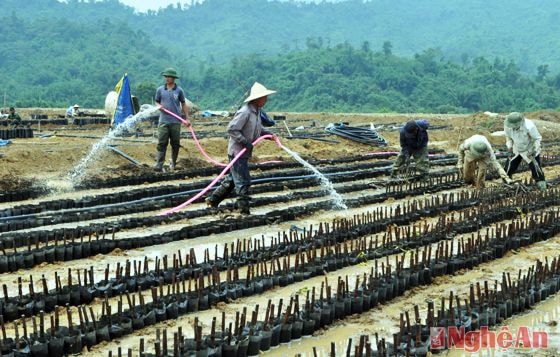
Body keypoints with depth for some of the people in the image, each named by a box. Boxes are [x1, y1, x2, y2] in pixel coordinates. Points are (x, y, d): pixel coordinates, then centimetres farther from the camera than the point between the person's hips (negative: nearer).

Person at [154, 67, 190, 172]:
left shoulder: (179, 90, 3)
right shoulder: (160, 90, 6)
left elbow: (183, 104, 10)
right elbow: (157, 102, 17)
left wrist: (187, 118, 7)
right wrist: (159, 106, -7)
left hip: (175, 121, 0)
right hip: (163, 121, 0)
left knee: (175, 143, 7)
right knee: (161, 143, -9)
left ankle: (173, 163, 22)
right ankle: (159, 165, -13)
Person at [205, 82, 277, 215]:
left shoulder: (257, 111, 8)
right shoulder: (244, 112, -22)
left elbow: (258, 128, 22)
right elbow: (231, 129, -24)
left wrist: (268, 134, 3)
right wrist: (245, 142, -25)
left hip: (245, 151, 10)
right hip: (237, 151, -10)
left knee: (232, 179, 18)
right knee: (243, 181, -5)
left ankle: (213, 200, 28)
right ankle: (244, 209, 2)